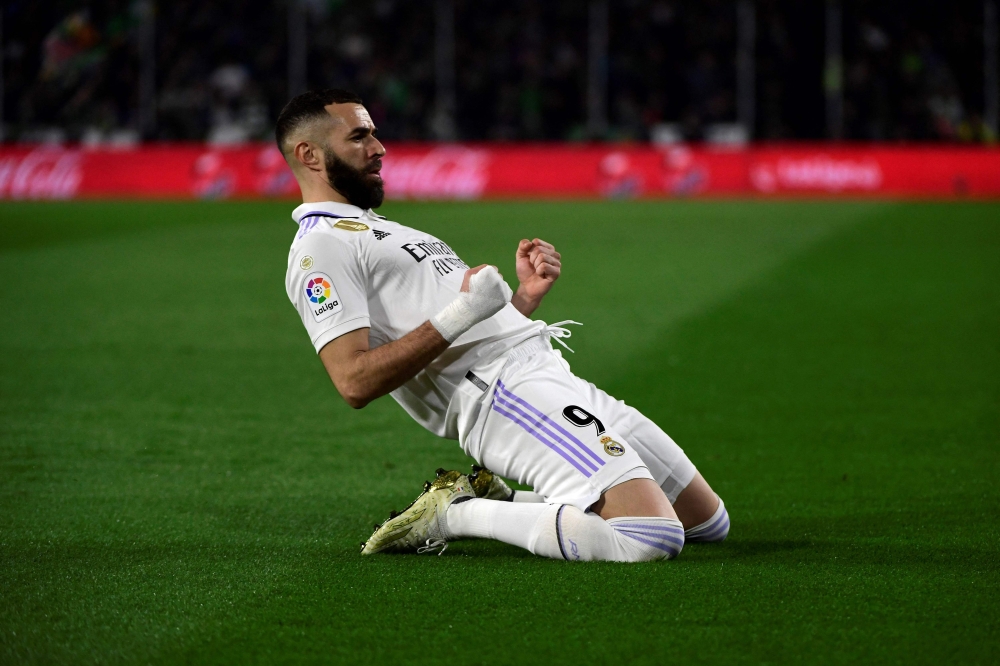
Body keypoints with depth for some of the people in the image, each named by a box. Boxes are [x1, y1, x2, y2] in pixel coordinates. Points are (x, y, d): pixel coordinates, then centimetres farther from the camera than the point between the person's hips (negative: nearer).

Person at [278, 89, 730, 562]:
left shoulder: (376, 230, 29)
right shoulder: (321, 248, -3)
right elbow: (355, 382, -18)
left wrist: (523, 297, 9)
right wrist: (461, 314, -19)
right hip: (503, 395, -10)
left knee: (708, 521, 10)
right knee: (653, 537, -26)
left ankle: (498, 500, 11)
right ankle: (456, 514, -11)